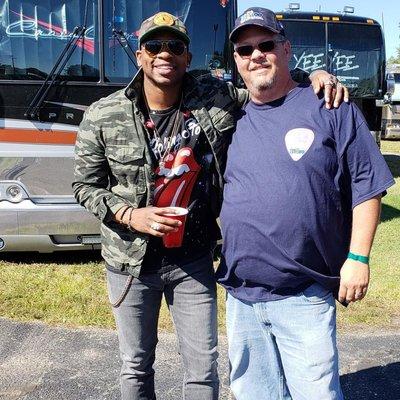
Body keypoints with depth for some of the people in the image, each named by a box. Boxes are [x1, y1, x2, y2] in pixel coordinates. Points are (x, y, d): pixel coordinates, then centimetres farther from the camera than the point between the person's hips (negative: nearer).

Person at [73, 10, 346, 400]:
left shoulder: (217, 100, -7)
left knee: (203, 368, 12)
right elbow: (85, 185, -1)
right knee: (136, 365, 18)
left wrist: (315, 75, -14)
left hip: (194, 261, 1)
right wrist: (130, 215, -17)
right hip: (131, 262, 0)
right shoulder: (102, 117, -8)